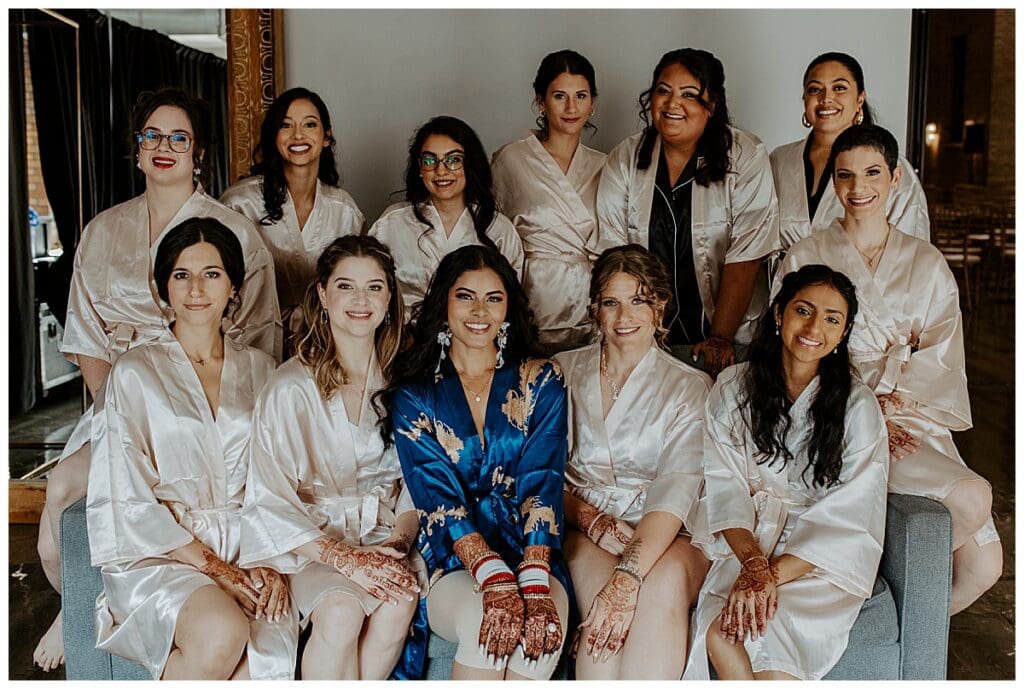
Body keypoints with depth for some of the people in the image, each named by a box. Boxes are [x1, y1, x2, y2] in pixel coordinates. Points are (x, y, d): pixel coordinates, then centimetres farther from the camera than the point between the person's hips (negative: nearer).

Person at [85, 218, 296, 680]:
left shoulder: (260, 370, 13)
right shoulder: (134, 373, 1)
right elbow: (128, 499, -4)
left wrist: (273, 563, -7)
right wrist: (212, 566, -12)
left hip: (247, 553, 3)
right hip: (158, 555, -2)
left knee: (272, 653, -28)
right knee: (222, 633, -33)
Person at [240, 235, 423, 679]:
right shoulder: (291, 388, -9)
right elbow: (270, 503, -11)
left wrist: (399, 541, -13)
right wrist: (343, 558, -22)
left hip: (383, 532, 3)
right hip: (309, 540, -2)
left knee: (399, 602, -29)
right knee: (341, 609, -32)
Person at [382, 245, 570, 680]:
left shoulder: (540, 382, 7)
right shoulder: (413, 395, 5)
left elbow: (542, 485, -6)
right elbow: (438, 497, -8)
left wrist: (535, 584, -23)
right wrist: (495, 579, -26)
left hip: (532, 551, 0)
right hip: (450, 564, 0)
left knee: (544, 626, -33)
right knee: (483, 622, -33)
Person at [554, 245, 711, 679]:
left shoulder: (690, 388, 3)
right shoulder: (564, 373, 11)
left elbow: (679, 488, -14)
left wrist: (628, 576, -30)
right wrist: (588, 517, -14)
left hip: (663, 536, 0)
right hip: (581, 531, 1)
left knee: (665, 581, -36)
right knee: (604, 597, -34)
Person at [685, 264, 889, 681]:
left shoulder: (857, 406, -1)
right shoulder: (732, 389, 5)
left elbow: (846, 517, -8)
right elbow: (723, 486, -3)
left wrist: (773, 573, -19)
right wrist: (753, 561, -20)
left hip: (823, 560, -1)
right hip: (743, 545, 2)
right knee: (721, 634, -28)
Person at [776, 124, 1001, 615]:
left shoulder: (926, 264, 14)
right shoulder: (805, 258, 7)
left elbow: (941, 357, 6)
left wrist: (889, 402, -13)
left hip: (912, 416, 3)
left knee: (983, 565, -12)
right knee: (972, 499, -26)